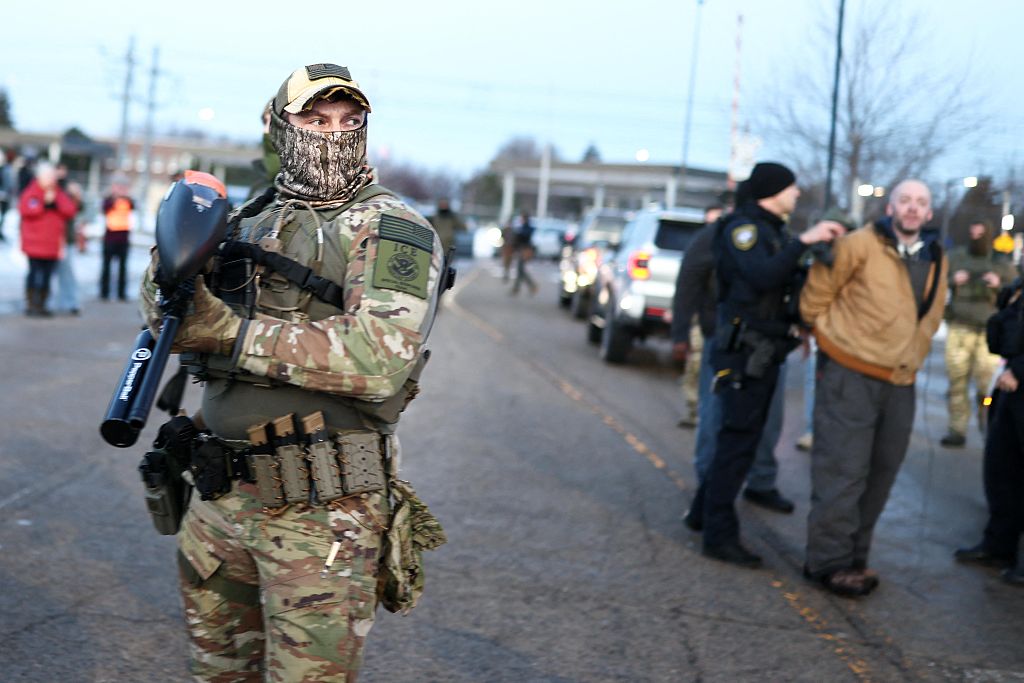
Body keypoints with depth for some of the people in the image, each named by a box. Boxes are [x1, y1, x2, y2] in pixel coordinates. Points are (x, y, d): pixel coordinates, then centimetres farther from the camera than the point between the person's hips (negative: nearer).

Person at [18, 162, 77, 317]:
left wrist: (56, 203, -10)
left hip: (53, 244, 5)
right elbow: (25, 209, -17)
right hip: (34, 243, -5)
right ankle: (31, 305, -1)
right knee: (34, 273, -6)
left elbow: (71, 210, 3)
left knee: (47, 275, 6)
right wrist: (45, 204, -14)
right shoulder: (31, 192, -1)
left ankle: (41, 304, 13)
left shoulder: (59, 194, 14)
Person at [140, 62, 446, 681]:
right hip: (221, 497, 6)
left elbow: (378, 360, -23)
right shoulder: (250, 220, 11)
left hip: (322, 512, -6)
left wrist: (233, 331, -21)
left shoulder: (394, 231, -8)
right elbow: (167, 321, 8)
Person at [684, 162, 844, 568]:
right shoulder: (743, 228, -12)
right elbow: (762, 276, -29)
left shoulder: (774, 232, 18)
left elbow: (788, 280, 19)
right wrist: (804, 241, -31)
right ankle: (719, 536, -4)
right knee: (739, 439, -8)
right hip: (744, 349, -10)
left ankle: (704, 512, 30)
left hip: (765, 352, 10)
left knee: (741, 437, 17)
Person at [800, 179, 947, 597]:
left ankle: (854, 557, 23)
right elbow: (817, 293, -5)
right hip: (850, 375, -7)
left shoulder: (936, 260, 9)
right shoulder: (860, 245, -11)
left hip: (900, 382, 7)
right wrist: (826, 335, 4)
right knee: (842, 471, -7)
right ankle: (829, 561, 1)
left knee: (880, 473, 12)